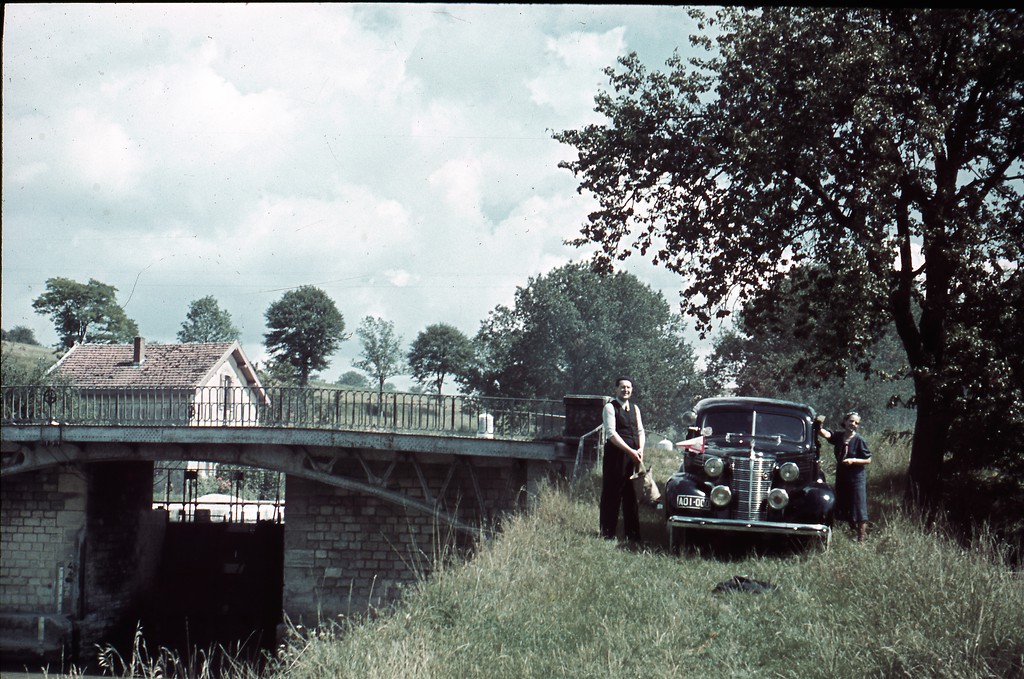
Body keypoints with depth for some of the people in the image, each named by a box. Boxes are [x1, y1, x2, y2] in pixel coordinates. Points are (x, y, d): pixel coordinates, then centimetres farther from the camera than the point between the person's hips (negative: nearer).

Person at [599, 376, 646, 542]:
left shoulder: (634, 408, 16)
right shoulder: (610, 407, -4)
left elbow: (640, 430, 13)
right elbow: (611, 433, -12)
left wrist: (640, 450, -6)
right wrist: (630, 451, -18)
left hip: (633, 455, 6)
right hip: (615, 454, -6)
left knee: (632, 494, 9)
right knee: (612, 494, -3)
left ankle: (632, 533, 14)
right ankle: (608, 533, 3)